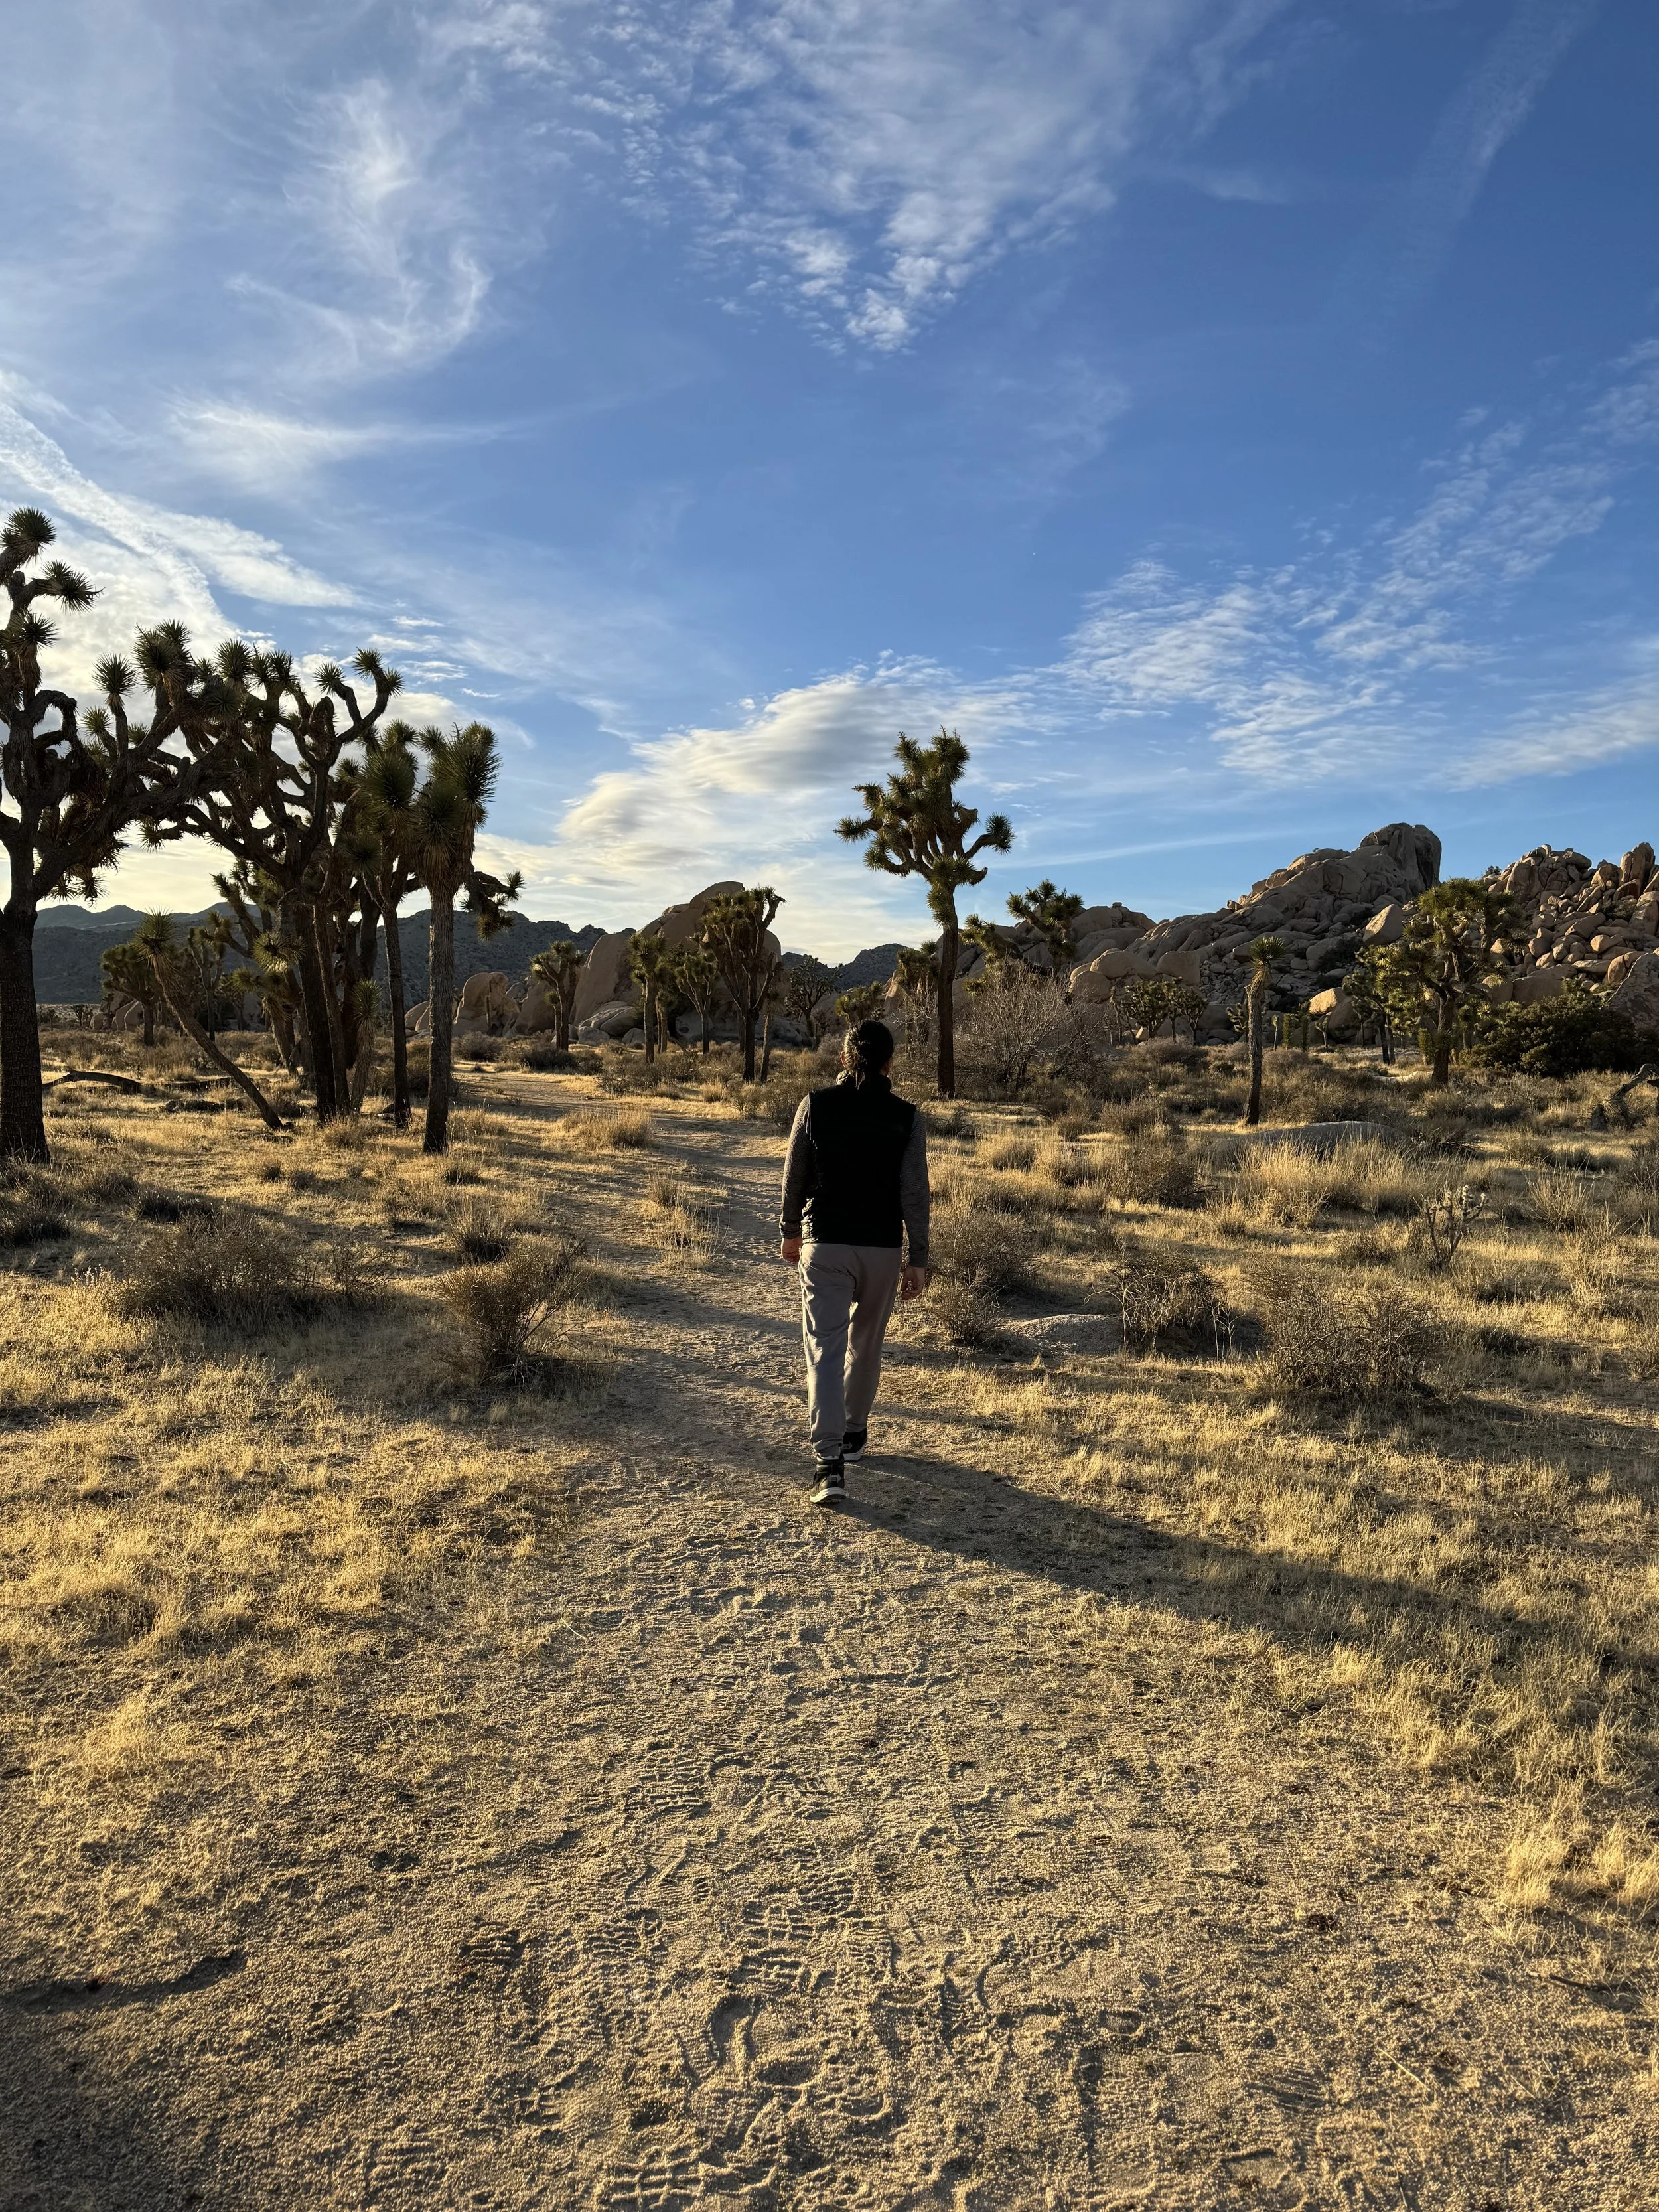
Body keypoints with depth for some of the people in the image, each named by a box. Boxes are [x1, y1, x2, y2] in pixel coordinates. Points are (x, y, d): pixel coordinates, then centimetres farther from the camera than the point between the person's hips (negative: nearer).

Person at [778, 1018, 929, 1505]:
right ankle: (853, 1433, 37)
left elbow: (794, 1176, 3)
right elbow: (915, 1194, -6)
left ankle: (830, 1463, -14)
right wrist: (918, 1259, -1)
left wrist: (791, 1232, 17)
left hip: (824, 1245, -1)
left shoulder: (816, 1105, -4)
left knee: (825, 1349, -4)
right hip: (882, 1248, 1)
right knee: (866, 1343, 21)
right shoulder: (906, 1118, -5)